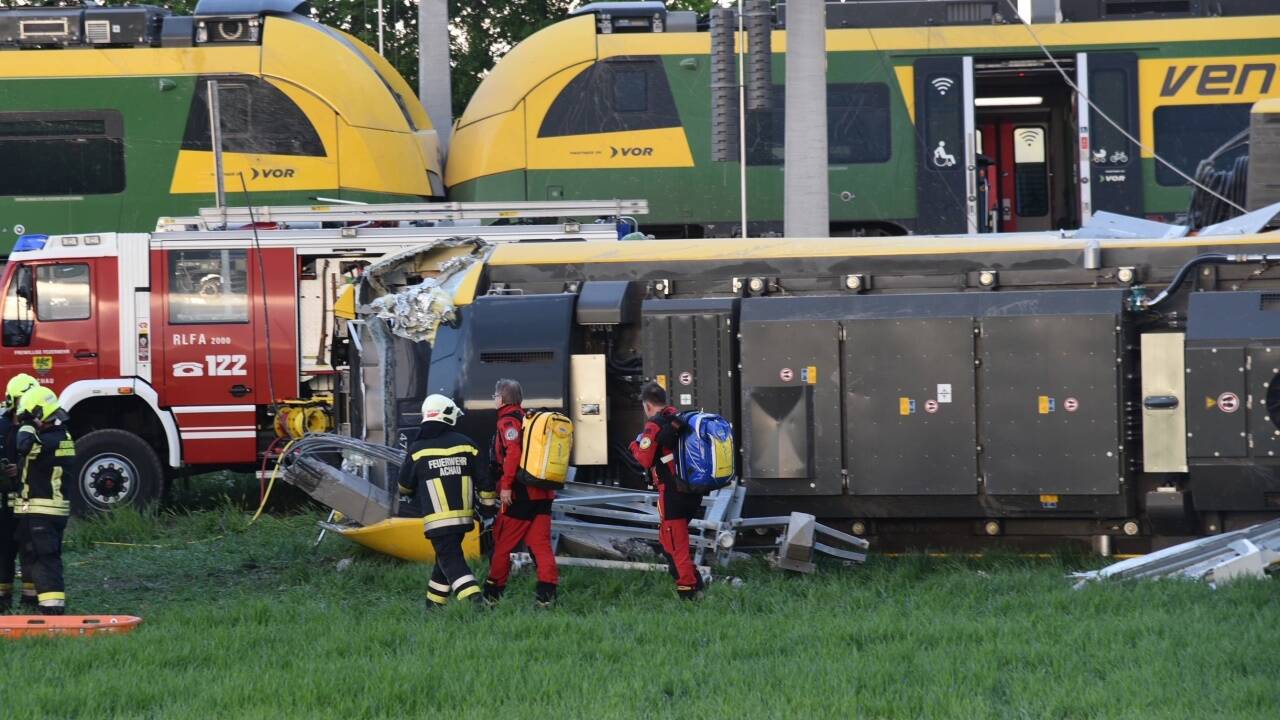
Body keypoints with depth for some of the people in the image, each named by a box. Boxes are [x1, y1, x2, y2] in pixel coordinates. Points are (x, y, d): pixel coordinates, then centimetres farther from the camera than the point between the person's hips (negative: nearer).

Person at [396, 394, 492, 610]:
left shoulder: (417, 450, -4)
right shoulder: (466, 445, 2)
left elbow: (405, 487, 8)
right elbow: (484, 480, 4)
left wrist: (411, 493, 31)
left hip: (437, 520, -4)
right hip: (464, 516, 4)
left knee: (451, 561, -6)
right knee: (445, 559, 19)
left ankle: (474, 600, -25)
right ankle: (433, 605, 27)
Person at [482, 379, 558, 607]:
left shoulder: (508, 421, -9)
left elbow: (513, 453, -22)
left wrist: (506, 485, -20)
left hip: (519, 494, -7)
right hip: (542, 494, 7)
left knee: (502, 544, 5)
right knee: (541, 543, 3)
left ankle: (493, 592, 13)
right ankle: (547, 592, -8)